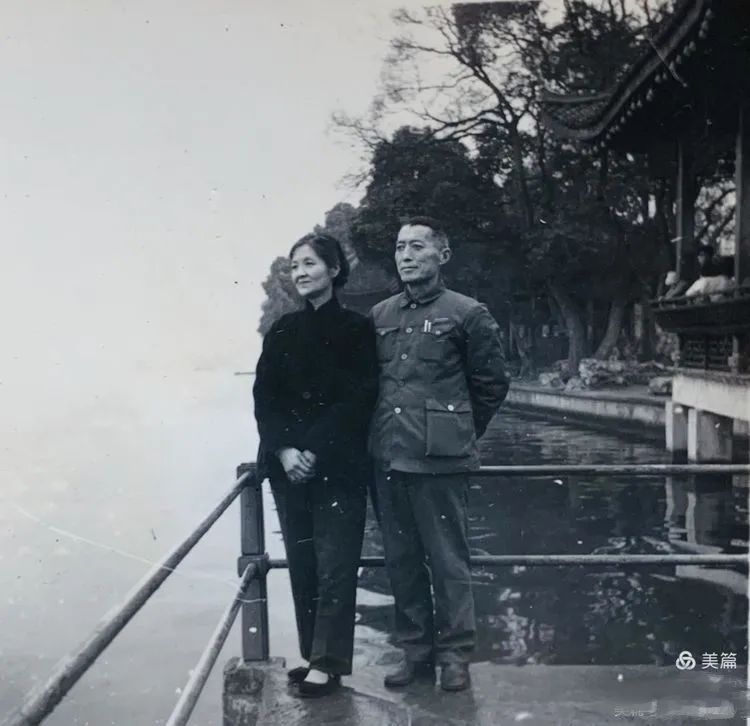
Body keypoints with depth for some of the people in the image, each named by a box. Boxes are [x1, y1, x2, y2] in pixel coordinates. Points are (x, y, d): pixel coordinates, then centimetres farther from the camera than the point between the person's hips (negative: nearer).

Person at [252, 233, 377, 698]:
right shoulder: (282, 332, 11)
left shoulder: (356, 328, -1)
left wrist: (316, 451, -16)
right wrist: (284, 450, -10)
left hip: (339, 466, -4)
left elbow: (360, 399, -8)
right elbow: (264, 398, 5)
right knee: (301, 564, 7)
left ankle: (328, 663, 5)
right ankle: (314, 656, 18)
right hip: (288, 465, 4)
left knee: (334, 564, -3)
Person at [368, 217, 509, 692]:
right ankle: (415, 650, 25)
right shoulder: (379, 316, 12)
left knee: (448, 560, 2)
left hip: (440, 459, -5)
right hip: (387, 457, 5)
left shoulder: (468, 314, -1)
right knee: (401, 559, 11)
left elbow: (492, 384, 4)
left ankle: (454, 655, 16)